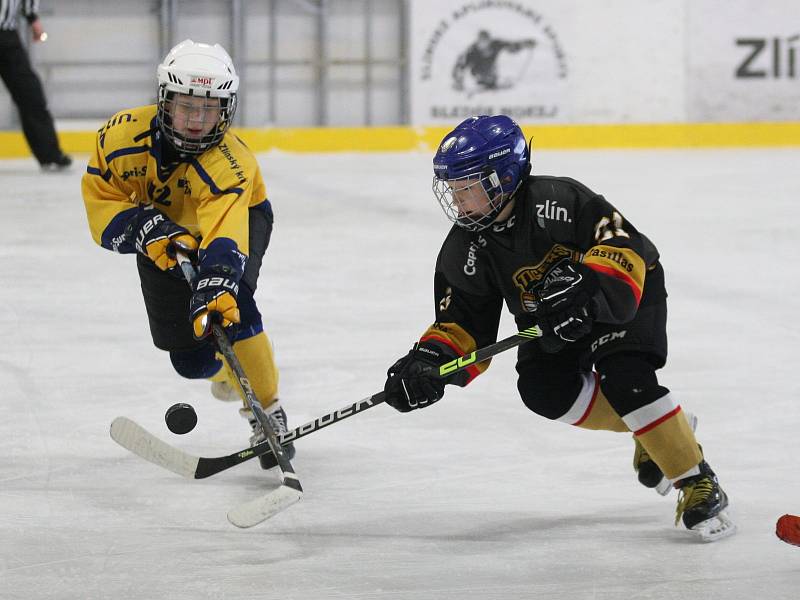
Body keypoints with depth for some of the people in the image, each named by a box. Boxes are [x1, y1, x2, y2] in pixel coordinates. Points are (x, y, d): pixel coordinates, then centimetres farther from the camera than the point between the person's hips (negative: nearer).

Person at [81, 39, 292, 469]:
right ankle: (229, 369, 39)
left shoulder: (229, 165, -41)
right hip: (165, 231, 3)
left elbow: (225, 239, -55)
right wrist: (147, 229, -39)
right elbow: (100, 200, -21)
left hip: (242, 217, -3)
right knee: (191, 358, 1)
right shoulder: (123, 134, -30)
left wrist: (216, 285, -73)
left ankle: (267, 414, -17)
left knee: (227, 306, -33)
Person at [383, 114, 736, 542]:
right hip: (546, 319, 6)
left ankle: (698, 483, -18)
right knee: (544, 391, -17)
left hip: (626, 293, -6)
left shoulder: (558, 202, -31)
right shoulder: (465, 251, -12)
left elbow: (624, 247, -35)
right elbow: (462, 324, -9)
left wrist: (587, 291, -49)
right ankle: (650, 431, 7)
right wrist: (429, 362, -27)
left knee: (624, 378, -28)